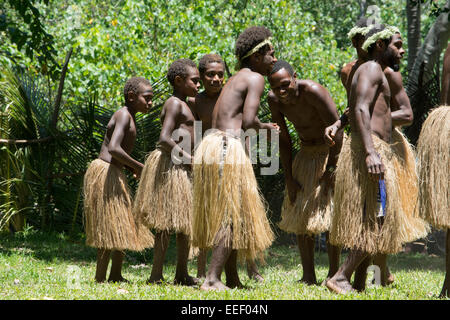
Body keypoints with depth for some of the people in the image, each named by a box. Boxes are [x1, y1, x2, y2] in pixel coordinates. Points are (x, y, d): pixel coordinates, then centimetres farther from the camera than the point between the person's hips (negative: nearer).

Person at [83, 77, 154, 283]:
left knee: (122, 227, 14)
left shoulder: (129, 118, 17)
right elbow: (113, 149, -27)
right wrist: (137, 166, -17)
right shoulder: (124, 116, -14)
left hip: (112, 174, 10)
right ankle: (100, 278, -5)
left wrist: (133, 169, 6)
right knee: (110, 228, -8)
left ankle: (116, 275, 20)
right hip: (105, 173, -10)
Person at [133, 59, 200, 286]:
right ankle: (157, 275, -8)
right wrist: (189, 159, -21)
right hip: (172, 166, -10)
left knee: (184, 223, 13)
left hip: (183, 167, 10)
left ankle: (182, 274, 20)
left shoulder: (181, 105, 19)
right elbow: (164, 139, -24)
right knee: (167, 223, -9)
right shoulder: (175, 104, -13)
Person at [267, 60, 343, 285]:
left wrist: (332, 169, -22)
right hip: (306, 154, 6)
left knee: (331, 213, -13)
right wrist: (289, 178, -3)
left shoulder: (312, 91, -29)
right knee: (300, 214, 4)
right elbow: (283, 139, -1)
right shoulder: (274, 99, -11)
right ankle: (308, 276, 7)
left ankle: (333, 274, -7)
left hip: (333, 151, -6)